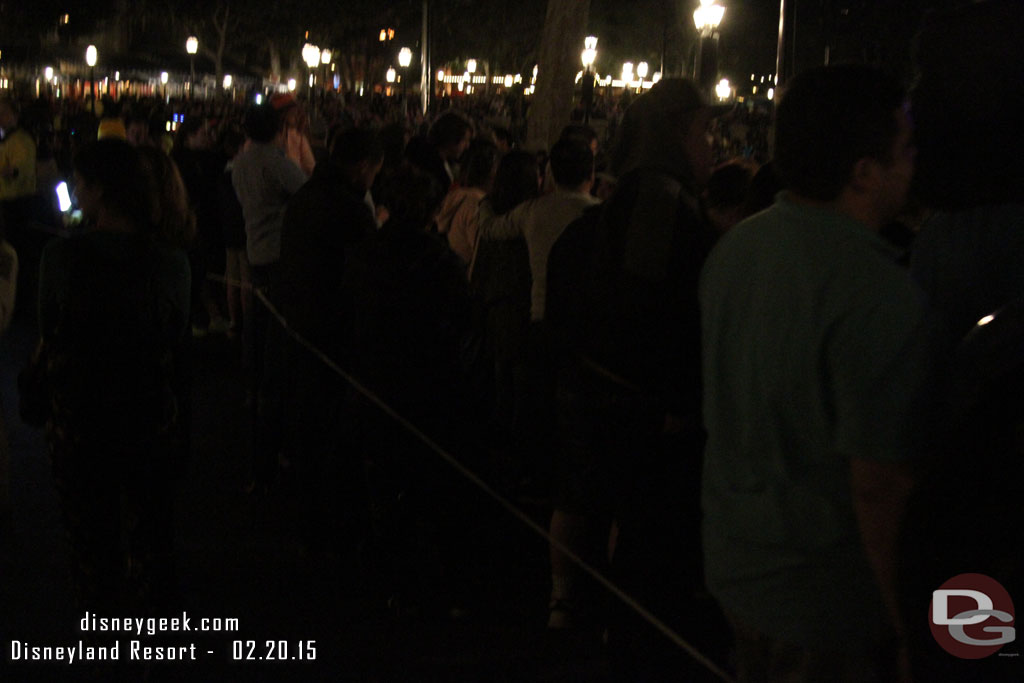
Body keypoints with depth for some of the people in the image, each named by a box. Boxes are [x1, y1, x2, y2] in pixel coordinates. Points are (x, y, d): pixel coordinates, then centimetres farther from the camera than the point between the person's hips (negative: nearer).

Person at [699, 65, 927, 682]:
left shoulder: (735, 248, 1)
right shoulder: (880, 296, -26)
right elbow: (880, 485, -26)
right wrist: (909, 633, -15)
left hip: (734, 563, 8)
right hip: (826, 605, -8)